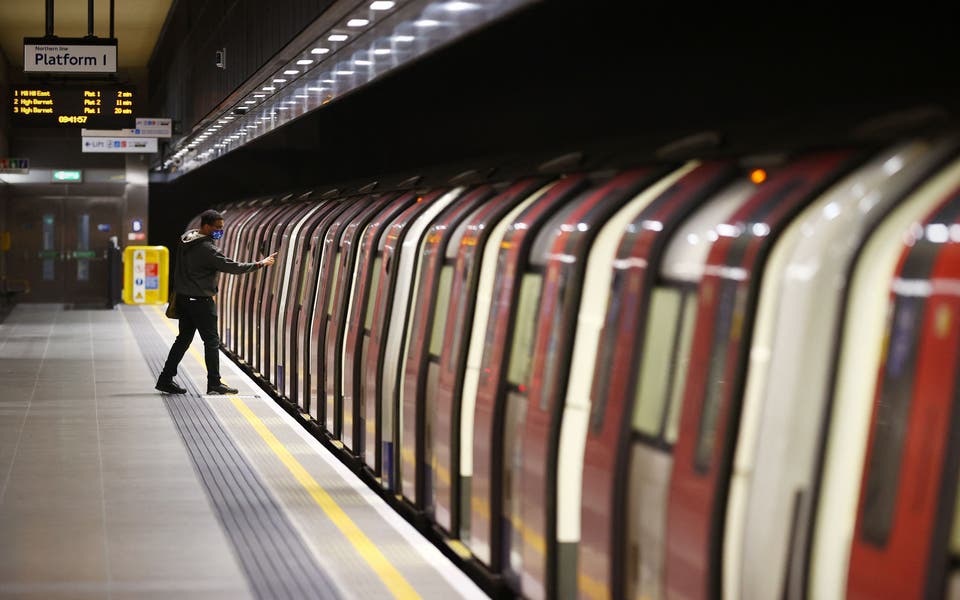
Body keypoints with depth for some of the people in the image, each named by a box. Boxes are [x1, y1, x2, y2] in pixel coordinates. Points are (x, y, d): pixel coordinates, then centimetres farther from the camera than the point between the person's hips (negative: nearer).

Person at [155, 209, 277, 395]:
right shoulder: (207, 249, -20)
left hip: (184, 298, 9)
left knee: (184, 338, 14)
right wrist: (261, 264, -11)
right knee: (212, 340, -1)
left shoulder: (186, 239, 7)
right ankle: (214, 383, 1)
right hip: (200, 301, -9)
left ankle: (165, 379, 14)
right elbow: (232, 267, -19)